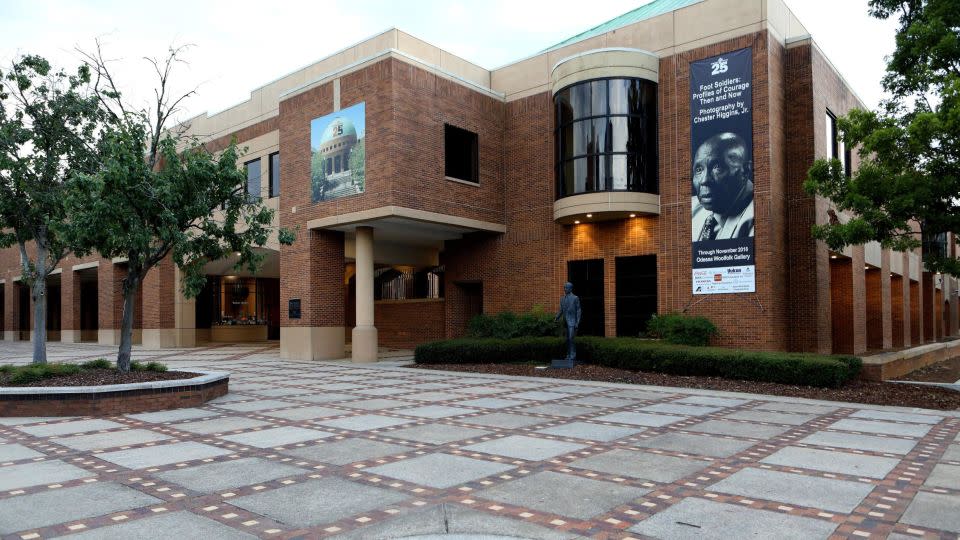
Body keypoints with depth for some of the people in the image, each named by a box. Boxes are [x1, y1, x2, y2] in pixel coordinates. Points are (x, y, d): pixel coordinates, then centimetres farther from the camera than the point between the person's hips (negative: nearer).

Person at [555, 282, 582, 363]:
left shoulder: (575, 298, -4)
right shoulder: (562, 298, 13)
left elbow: (578, 310, -5)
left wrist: (577, 322, -11)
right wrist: (557, 317, -2)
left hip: (572, 321, -6)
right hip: (565, 322, 6)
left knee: (571, 339, -12)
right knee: (567, 339, 8)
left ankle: (573, 357, -8)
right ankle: (569, 356, 14)